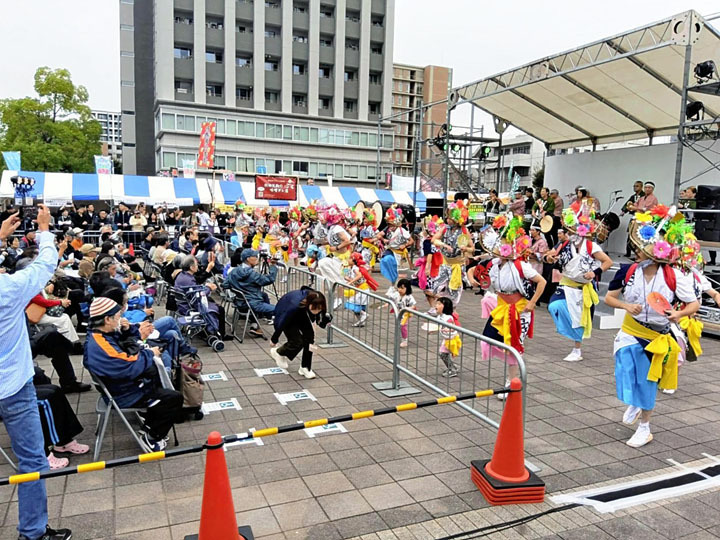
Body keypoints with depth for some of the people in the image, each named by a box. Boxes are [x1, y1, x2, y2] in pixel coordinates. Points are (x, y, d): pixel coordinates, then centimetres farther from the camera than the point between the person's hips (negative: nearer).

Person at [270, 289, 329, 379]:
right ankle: (277, 352, 17)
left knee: (309, 336, -15)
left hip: (302, 315, 5)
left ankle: (305, 368, 1)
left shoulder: (317, 305, -31)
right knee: (298, 341, -14)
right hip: (285, 313, -5)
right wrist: (274, 340, -12)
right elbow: (282, 322, -26)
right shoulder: (295, 305, -44)